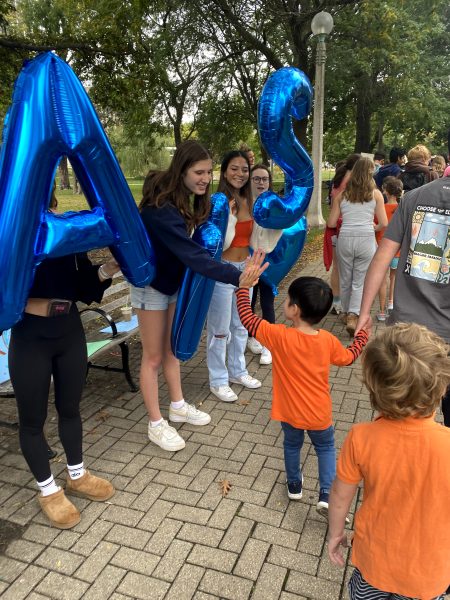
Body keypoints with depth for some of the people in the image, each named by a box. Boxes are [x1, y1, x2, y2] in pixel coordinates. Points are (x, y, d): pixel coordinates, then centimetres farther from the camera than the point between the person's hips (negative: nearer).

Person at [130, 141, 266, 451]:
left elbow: (189, 247, -2)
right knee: (154, 357, 3)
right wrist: (237, 277, -48)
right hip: (151, 285, -8)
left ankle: (178, 406, 35)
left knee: (172, 347, 19)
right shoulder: (162, 208, -33)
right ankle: (156, 424, 19)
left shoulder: (185, 199, -4)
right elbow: (193, 254, -42)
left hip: (173, 281, 8)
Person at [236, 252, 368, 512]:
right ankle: (327, 494, 17)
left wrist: (245, 285, -15)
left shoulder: (279, 336, -26)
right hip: (319, 415, 1)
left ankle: (294, 485, 43)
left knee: (292, 444, 27)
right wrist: (362, 334, 20)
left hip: (289, 412, -1)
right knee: (326, 447, 25)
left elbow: (247, 317, -19)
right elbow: (349, 356, 5)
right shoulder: (328, 340, -15)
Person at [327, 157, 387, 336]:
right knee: (360, 281, 5)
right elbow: (384, 224, 2)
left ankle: (346, 313, 31)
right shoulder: (375, 194, 4)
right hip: (366, 239, -2)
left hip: (345, 239, 2)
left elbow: (331, 223, 8)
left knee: (345, 280, 17)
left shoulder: (342, 194, 7)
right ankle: (353, 316, -7)